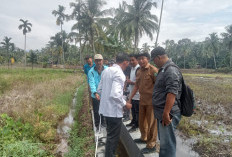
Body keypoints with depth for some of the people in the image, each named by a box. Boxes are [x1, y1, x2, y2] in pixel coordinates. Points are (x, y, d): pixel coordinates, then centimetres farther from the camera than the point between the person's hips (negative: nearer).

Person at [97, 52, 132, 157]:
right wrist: (125, 104, -13)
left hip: (105, 108, 9)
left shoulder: (106, 70, 6)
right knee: (113, 137, 8)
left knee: (110, 134, 25)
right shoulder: (119, 73, -19)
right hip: (114, 110, -9)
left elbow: (99, 90, 10)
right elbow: (115, 94, -28)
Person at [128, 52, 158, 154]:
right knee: (141, 121, 20)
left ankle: (151, 145, 20)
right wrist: (130, 98, 15)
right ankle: (144, 138, 43)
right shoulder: (139, 71, 9)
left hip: (151, 101, -7)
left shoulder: (153, 70, -14)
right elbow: (136, 86, 16)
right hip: (142, 100, 8)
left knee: (151, 123, 5)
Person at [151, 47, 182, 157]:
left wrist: (166, 113, -26)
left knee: (166, 144, -1)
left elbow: (172, 93, -26)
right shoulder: (163, 69, 14)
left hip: (167, 114, -10)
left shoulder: (171, 70, -18)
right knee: (163, 140, 22)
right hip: (161, 112, 10)